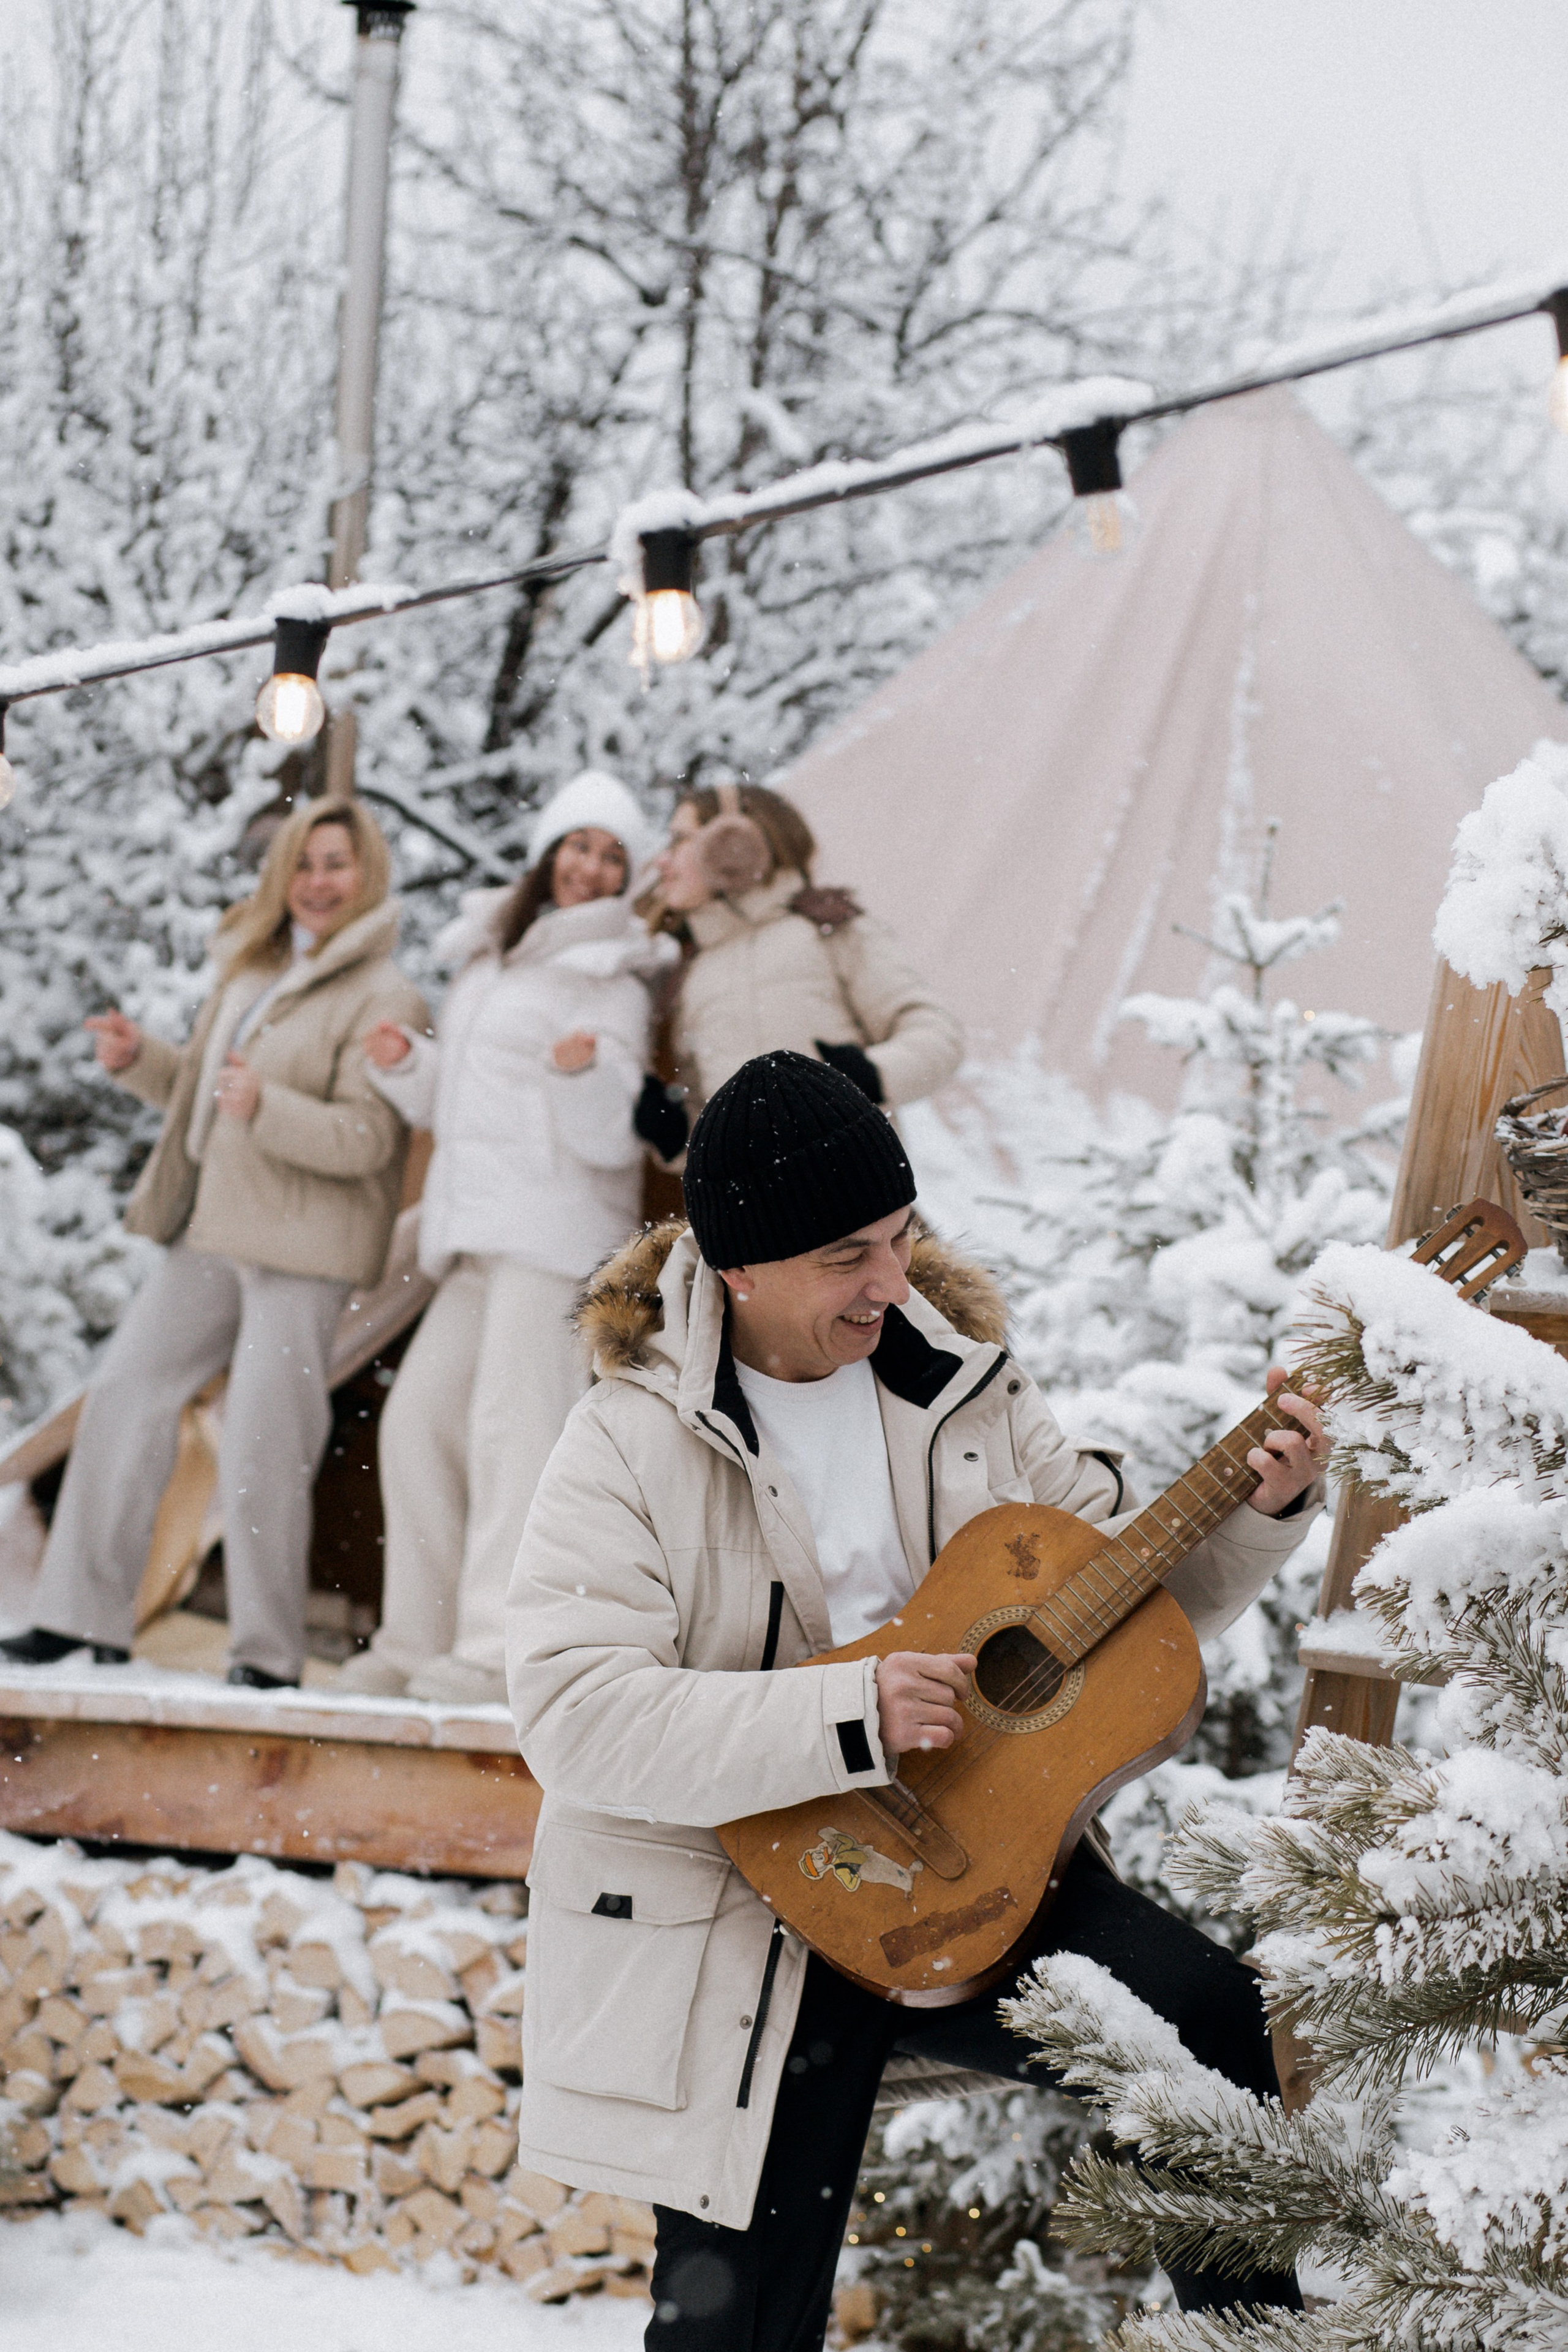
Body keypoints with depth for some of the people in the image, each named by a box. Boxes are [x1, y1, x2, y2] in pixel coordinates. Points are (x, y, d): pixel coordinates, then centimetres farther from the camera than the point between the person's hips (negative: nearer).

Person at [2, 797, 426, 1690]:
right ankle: (86, 1618, 10)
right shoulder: (251, 971, 15)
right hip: (213, 1229, 8)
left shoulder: (384, 999, -9)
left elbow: (366, 1140, -18)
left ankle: (268, 1655, 1)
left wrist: (267, 1106, -33)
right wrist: (141, 1058, 7)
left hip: (303, 1247, -8)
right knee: (127, 1392, 4)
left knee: (262, 1445, -9)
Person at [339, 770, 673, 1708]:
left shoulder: (609, 983, -3)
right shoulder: (490, 957, 20)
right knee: (419, 1418, 6)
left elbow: (612, 1137, -12)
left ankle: (503, 1648, -21)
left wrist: (583, 1073, -30)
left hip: (560, 1224, -8)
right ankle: (422, 1636, 11)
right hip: (480, 1232, 8)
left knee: (512, 1425, -17)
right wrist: (404, 1065, 9)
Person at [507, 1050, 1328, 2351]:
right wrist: (850, 1716, -28)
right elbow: (574, 1715, -23)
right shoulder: (633, 1441, -10)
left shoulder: (960, 1387, 4)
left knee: (1201, 2011, -23)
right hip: (743, 1917, -3)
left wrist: (1260, 1508, -7)